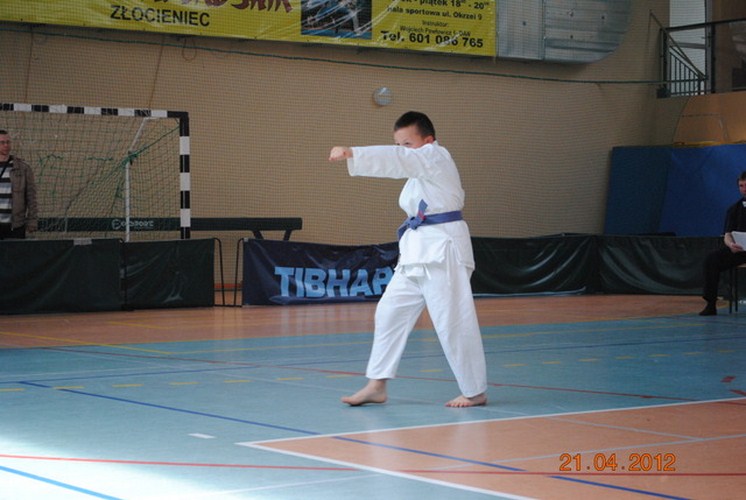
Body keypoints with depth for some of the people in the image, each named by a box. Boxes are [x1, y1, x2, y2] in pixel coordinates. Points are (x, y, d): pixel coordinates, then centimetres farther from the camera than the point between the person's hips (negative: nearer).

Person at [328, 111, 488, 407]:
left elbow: (395, 160, -25)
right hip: (418, 250, 10)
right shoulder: (419, 171, 20)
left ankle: (475, 392, 5)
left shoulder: (436, 157, -9)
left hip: (442, 249, -10)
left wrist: (351, 154, -34)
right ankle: (377, 386, 12)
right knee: (390, 313, 7)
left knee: (453, 321, -6)